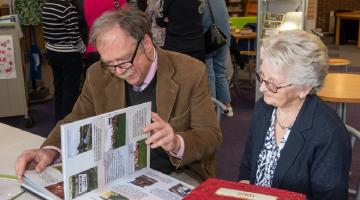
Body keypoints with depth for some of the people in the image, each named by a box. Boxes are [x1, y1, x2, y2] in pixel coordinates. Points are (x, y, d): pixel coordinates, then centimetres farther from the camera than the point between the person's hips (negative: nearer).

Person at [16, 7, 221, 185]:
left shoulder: (191, 72, -13)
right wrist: (50, 149, -16)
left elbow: (211, 135, -11)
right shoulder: (98, 76, -4)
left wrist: (177, 144, -32)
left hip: (179, 177, -2)